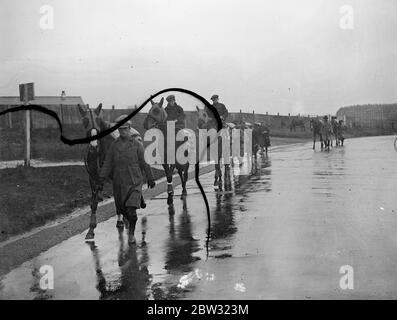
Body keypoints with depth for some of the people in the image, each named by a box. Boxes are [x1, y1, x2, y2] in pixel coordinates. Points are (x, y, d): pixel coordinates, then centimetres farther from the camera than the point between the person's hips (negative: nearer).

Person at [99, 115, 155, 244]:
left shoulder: (137, 144, -3)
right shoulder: (114, 145, 4)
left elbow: (145, 163, 2)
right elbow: (107, 164, 4)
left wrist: (150, 179, 7)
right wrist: (101, 179, -5)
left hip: (134, 181, -3)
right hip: (118, 182, 3)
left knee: (131, 208, -14)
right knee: (122, 209, 13)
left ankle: (131, 233, 4)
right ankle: (131, 223, 45)